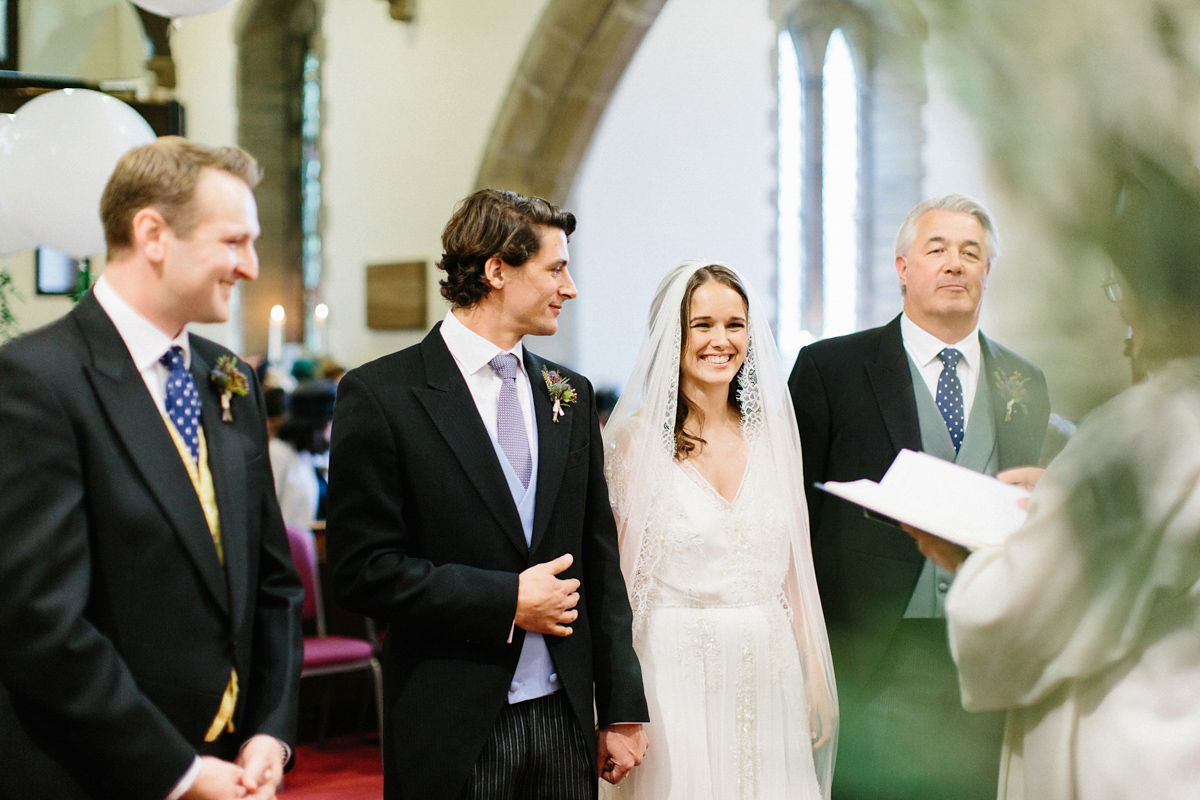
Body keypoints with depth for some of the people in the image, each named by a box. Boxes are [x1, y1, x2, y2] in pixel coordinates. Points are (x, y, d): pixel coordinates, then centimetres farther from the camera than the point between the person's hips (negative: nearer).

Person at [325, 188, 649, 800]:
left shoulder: (570, 394, 9)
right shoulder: (380, 395, -7)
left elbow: (599, 563, 10)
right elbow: (362, 570, -12)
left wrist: (622, 708, 8)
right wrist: (505, 601, -13)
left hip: (563, 722, 5)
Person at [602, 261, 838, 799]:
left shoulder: (773, 432, 7)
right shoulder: (637, 438, -5)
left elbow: (795, 564, 11)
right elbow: (623, 573, -4)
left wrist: (817, 675, 8)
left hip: (768, 669, 4)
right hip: (678, 669, -4)